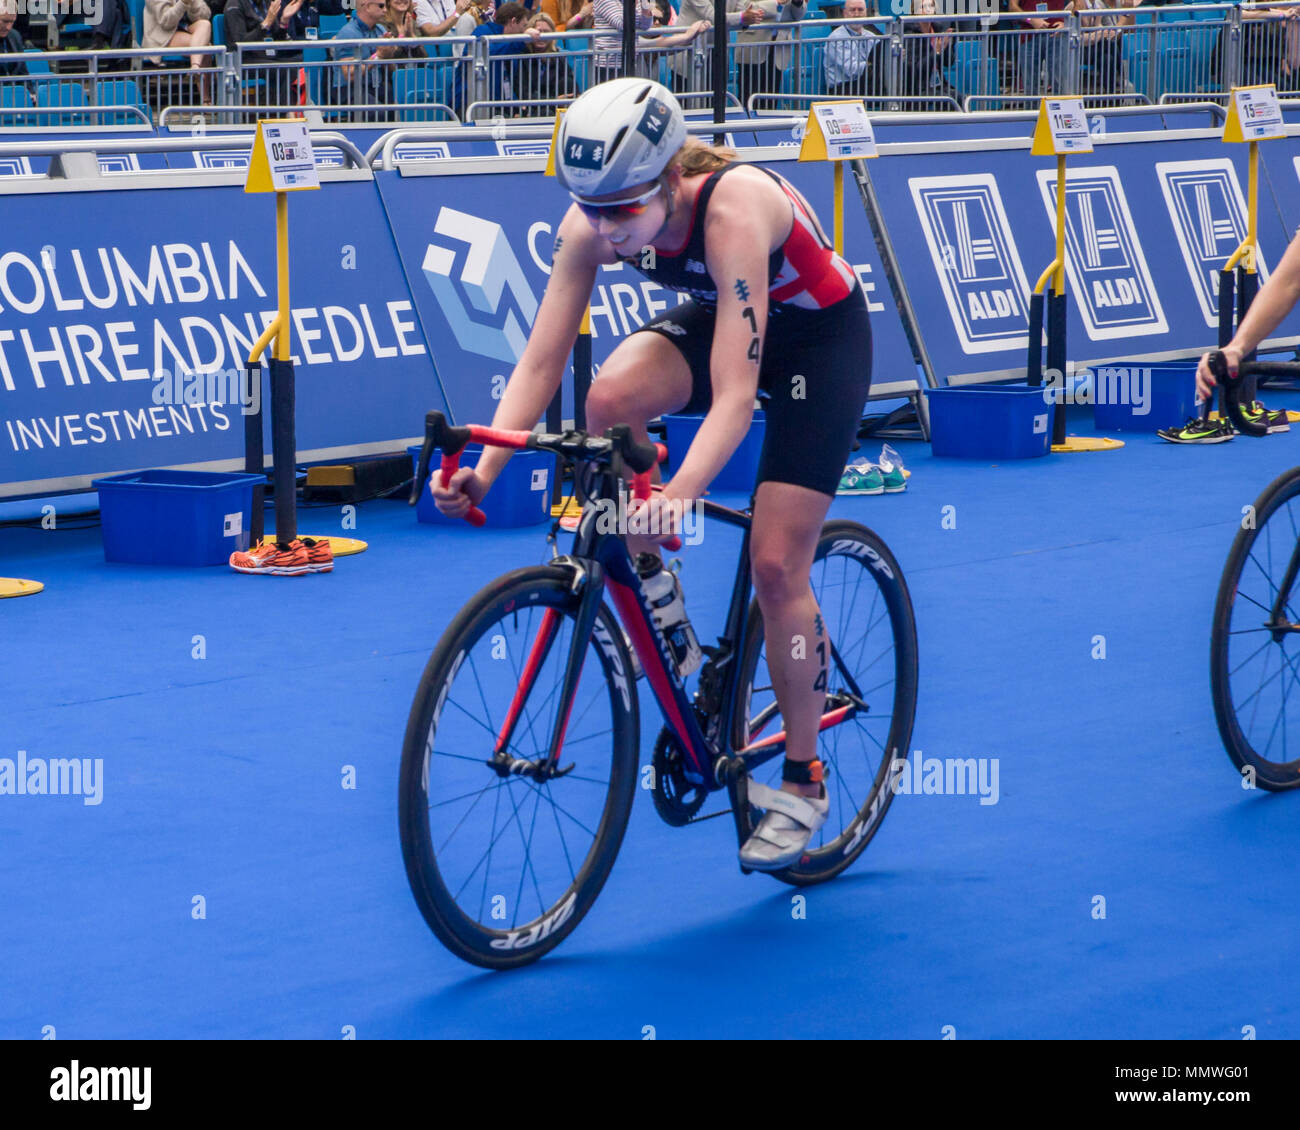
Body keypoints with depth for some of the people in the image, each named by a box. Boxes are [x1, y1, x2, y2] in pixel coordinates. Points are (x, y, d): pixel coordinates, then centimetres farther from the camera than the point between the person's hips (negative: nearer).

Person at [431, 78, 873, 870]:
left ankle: (803, 784, 9)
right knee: (612, 397, -29)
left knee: (776, 566, -10)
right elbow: (541, 360, -22)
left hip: (820, 336, -5)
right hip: (714, 314, 5)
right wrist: (486, 469, -36)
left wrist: (680, 494, -57)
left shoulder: (734, 209, -39)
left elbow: (735, 394, -43)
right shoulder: (594, 219, -24)